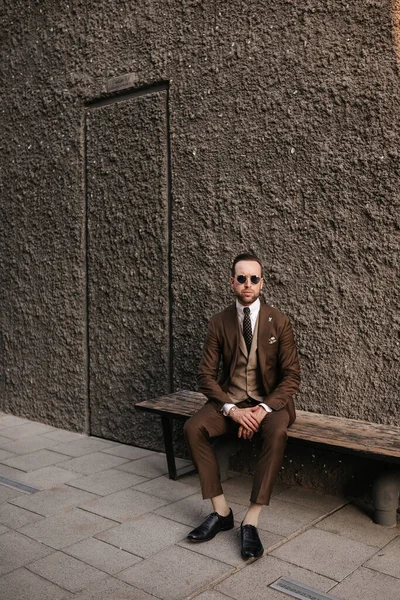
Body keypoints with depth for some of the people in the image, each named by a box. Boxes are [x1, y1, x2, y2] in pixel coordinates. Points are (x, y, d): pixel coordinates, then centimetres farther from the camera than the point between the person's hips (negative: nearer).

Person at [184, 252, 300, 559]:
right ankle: (221, 512, -13)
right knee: (193, 428, -24)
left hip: (269, 400, -2)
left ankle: (252, 520, -27)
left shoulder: (279, 321, -7)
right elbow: (206, 374, -3)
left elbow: (292, 375, -6)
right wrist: (231, 410, -19)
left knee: (277, 432, -35)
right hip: (230, 399, 2)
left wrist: (264, 408, -22)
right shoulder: (220, 322, -3)